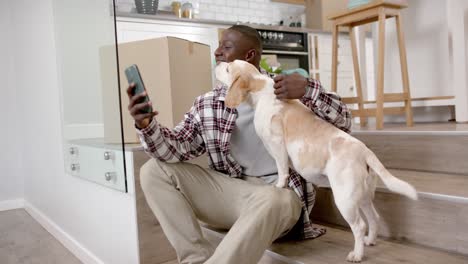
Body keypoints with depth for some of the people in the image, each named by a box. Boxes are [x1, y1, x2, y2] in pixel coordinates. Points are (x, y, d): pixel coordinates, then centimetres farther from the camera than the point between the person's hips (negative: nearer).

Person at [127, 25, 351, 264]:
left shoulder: (288, 93, 0)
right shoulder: (207, 104, 7)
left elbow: (343, 122, -3)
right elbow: (175, 149, -1)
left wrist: (308, 89, -21)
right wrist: (146, 125, -23)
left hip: (278, 193, -4)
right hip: (230, 191, 4)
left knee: (271, 201, -40)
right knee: (155, 170, -9)